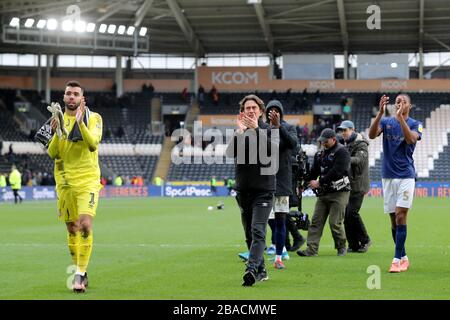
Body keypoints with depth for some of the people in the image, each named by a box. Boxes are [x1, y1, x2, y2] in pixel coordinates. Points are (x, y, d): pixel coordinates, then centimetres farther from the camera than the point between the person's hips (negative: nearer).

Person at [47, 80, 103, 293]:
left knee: (85, 225, -18)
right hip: (65, 181, 4)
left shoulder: (93, 118, -1)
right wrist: (57, 133, -17)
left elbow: (93, 144, -17)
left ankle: (80, 274, -14)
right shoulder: (58, 119, 8)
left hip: (88, 181, -3)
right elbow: (52, 153, 0)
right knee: (72, 229, 9)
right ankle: (79, 271, 24)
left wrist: (80, 122, -28)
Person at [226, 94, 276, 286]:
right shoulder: (240, 132, 8)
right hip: (243, 190, 4)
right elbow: (230, 153, -9)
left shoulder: (268, 130, 1)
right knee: (250, 234, 11)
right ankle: (261, 271, 22)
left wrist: (256, 129, -23)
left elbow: (273, 149, -19)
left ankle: (252, 269, -29)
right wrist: (240, 130, -17)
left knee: (258, 231, -18)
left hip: (263, 190, -4)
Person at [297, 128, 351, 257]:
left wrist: (319, 182, -15)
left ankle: (341, 247, 12)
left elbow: (336, 172, -16)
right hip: (323, 193, 7)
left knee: (335, 222, -7)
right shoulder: (320, 153, 17)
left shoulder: (341, 152, -7)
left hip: (339, 193, -7)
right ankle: (311, 249, -3)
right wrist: (311, 182, 0)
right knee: (316, 221, -1)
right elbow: (314, 171, 17)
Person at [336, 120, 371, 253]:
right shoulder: (345, 145, 19)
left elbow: (360, 160, -25)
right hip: (347, 185, 8)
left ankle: (364, 240, 3)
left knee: (352, 213, -14)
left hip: (358, 185, -8)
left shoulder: (361, 144, -7)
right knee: (346, 214, 3)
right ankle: (353, 245, 9)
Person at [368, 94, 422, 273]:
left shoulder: (415, 124, 1)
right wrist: (380, 113, -23)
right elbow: (372, 135, -12)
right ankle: (403, 258, 17)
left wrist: (400, 117, -26)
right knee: (393, 219, 6)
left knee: (400, 216, -13)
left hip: (406, 176, -3)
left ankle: (397, 260, -13)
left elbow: (411, 139, -20)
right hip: (387, 176, 3)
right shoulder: (386, 122, 7)